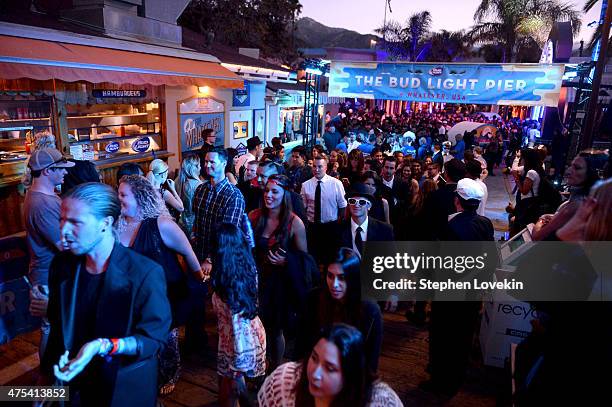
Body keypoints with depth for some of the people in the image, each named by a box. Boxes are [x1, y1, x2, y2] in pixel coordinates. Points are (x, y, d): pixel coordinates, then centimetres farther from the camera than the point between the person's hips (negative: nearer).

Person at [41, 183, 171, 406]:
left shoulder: (145, 273, -26)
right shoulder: (62, 264, -6)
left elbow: (153, 338, -20)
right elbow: (57, 329, 5)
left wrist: (102, 346, -33)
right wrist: (46, 379, 7)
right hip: (74, 385, 5)